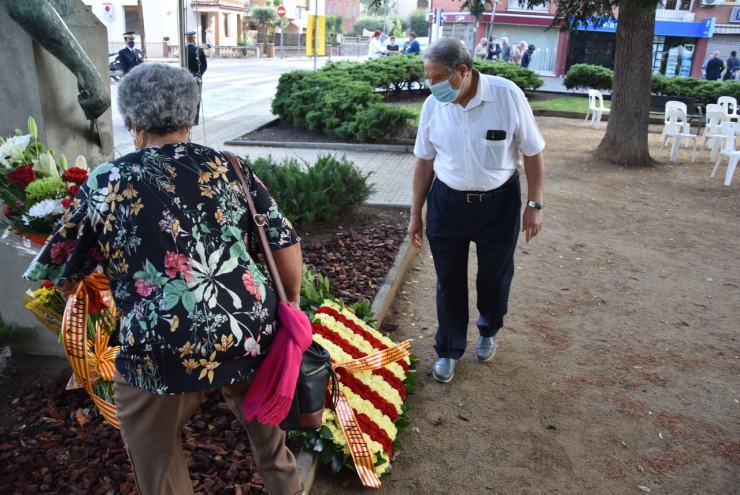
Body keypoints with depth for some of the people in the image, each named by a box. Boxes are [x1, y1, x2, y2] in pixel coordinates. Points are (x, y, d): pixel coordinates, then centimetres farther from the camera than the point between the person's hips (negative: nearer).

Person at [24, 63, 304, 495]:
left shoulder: (105, 184, 0)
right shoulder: (229, 169, 4)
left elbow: (64, 276, 8)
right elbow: (286, 243, 4)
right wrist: (292, 305, 18)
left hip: (164, 349, -3)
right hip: (251, 331, 4)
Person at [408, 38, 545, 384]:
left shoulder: (507, 95, -14)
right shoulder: (433, 105, -5)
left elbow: (533, 152, -6)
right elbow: (425, 161, 4)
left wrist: (535, 205, -7)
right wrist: (415, 214, 6)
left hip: (498, 203, -1)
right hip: (447, 203, 2)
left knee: (494, 277, 14)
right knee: (449, 280, 9)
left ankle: (489, 332, 44)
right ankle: (449, 350, 30)